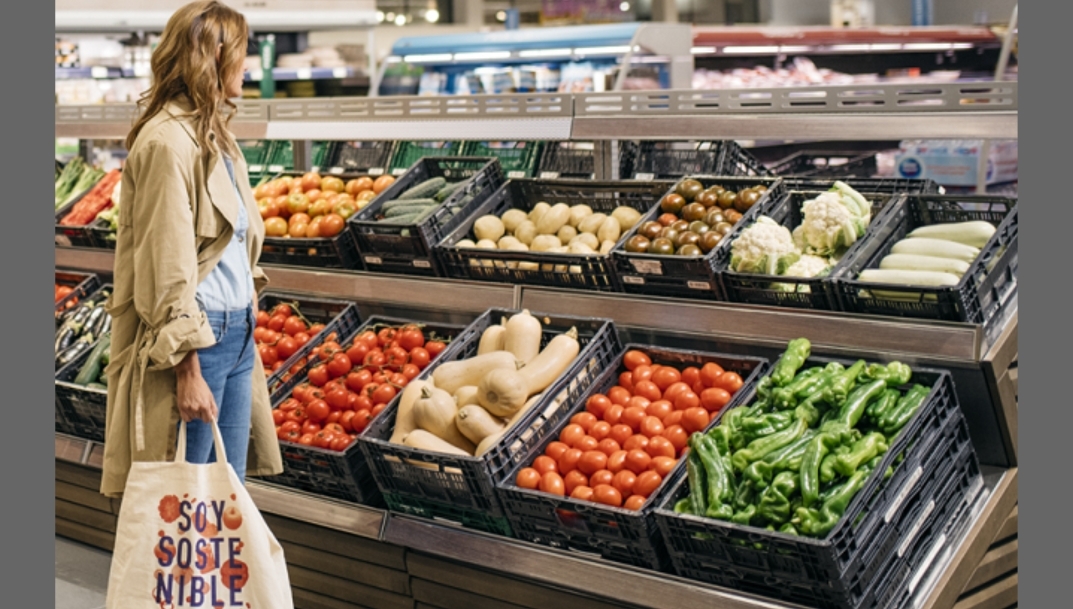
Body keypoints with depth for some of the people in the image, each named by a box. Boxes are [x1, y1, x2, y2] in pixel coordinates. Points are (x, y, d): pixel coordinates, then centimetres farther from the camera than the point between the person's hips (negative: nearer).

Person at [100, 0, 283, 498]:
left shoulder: (214, 134, 14)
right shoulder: (169, 141, -15)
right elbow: (167, 268, -18)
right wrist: (188, 371, -19)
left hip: (237, 333, 9)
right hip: (194, 339, -9)